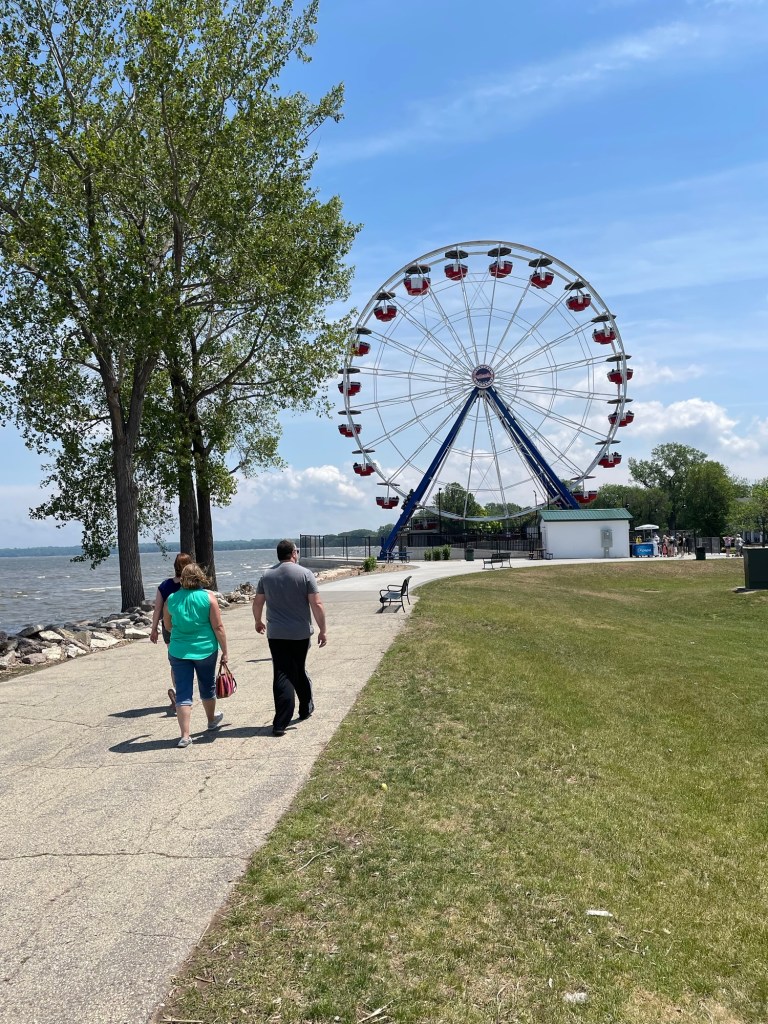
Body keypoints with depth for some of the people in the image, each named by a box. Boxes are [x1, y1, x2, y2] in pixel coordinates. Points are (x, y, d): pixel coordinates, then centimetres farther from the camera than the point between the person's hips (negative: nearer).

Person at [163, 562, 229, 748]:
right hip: (205, 649, -1)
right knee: (207, 687, 20)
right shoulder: (208, 597, -8)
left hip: (179, 651, 1)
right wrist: (225, 651, 0)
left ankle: (185, 735, -3)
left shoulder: (171, 599, 0)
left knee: (183, 693, 3)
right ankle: (212, 720, 41)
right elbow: (218, 627, -9)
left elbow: (168, 626, 14)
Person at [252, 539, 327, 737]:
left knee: (282, 676, -2)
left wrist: (258, 621, 28)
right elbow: (317, 604, -11)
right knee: (299, 670, 19)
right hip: (301, 633, -1)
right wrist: (322, 630, -3)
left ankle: (281, 724, -9)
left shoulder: (267, 576, 3)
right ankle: (306, 708, 35)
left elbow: (257, 603, 11)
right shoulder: (305, 574, -7)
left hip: (276, 635, 1)